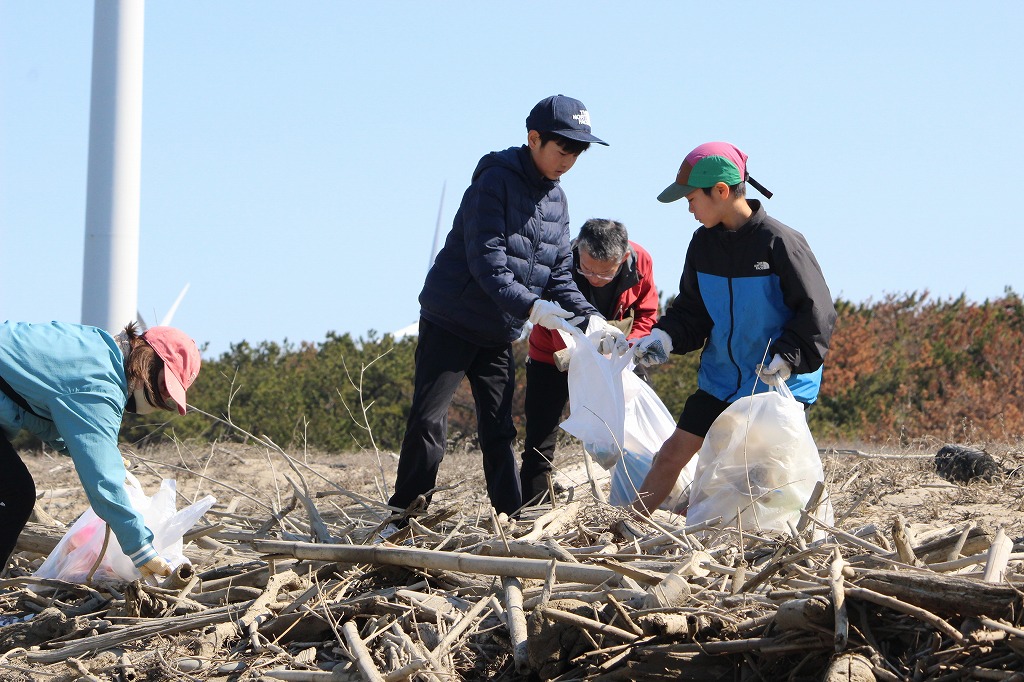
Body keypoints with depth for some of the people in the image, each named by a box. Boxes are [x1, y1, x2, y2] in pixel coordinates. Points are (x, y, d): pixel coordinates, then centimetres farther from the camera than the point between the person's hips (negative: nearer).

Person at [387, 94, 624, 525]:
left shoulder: (556, 200, 9)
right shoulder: (495, 182, -15)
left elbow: (559, 273, 9)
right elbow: (487, 260, -23)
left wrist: (590, 319, -7)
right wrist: (529, 306, -35)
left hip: (499, 334, 7)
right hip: (451, 323, -7)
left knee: (499, 431, 7)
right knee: (428, 421, -9)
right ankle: (405, 518, -3)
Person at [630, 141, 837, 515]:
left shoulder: (779, 242, -17)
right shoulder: (703, 244, 2)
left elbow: (817, 313, -15)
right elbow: (691, 310, 11)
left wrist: (787, 358, -26)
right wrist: (664, 337, -7)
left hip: (779, 386, -6)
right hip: (720, 380, 6)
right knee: (674, 451, 4)